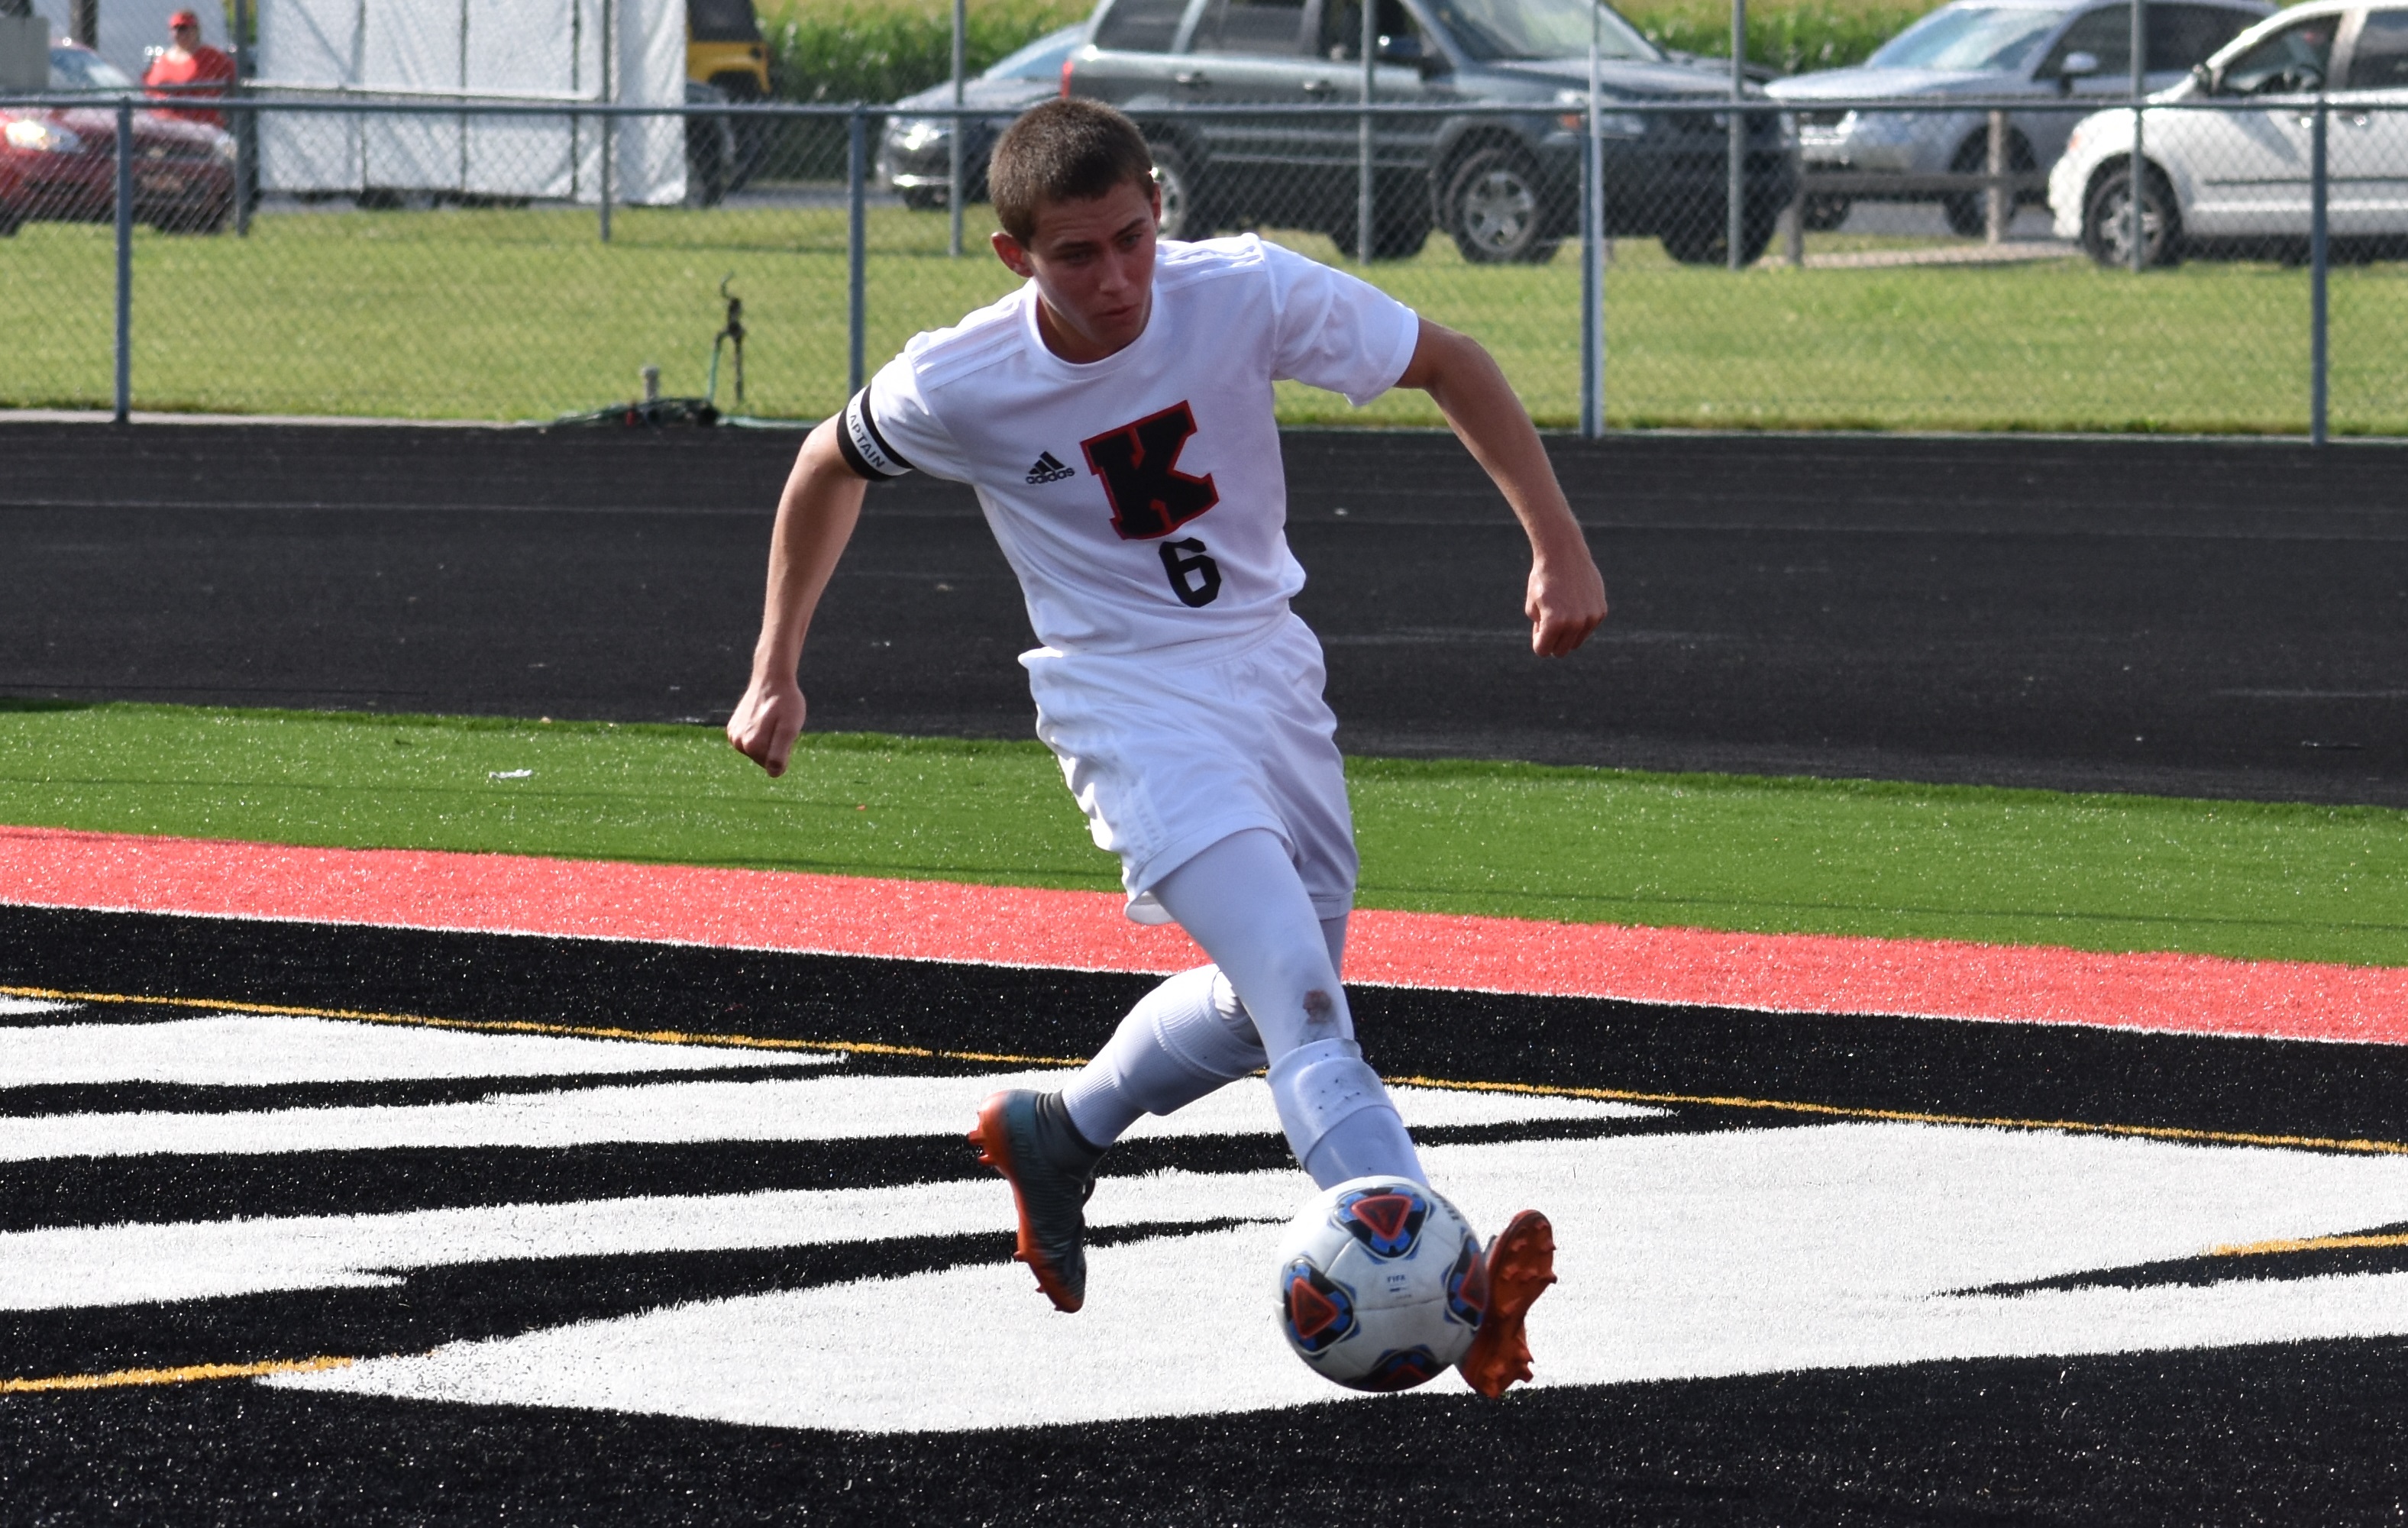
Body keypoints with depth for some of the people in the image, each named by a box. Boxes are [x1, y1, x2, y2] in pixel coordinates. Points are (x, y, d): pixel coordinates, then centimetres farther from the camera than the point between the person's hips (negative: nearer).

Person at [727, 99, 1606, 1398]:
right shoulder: (956, 387, -16)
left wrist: (1560, 548, -8)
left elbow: (1447, 364, -4)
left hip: (1269, 665, 5)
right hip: (1128, 696, -5)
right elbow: (832, 469, 5)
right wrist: (775, 677, 10)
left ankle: (1059, 1134, 42)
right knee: (1298, 991, -23)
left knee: (1279, 995, 18)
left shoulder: (1246, 293, -16)